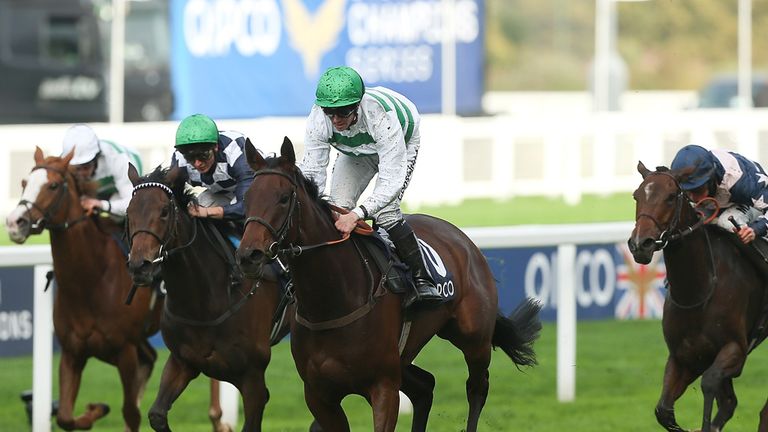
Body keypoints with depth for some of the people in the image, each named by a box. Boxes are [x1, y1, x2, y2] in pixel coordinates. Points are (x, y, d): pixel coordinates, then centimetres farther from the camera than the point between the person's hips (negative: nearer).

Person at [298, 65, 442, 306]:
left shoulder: (382, 117, -46)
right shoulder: (318, 120, -35)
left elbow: (391, 182, -48)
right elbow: (312, 171, -32)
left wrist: (357, 214, -61)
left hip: (403, 142, -4)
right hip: (354, 152, 4)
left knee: (384, 211, -24)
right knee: (338, 208, -14)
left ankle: (422, 279, -13)